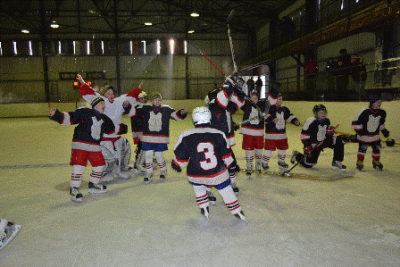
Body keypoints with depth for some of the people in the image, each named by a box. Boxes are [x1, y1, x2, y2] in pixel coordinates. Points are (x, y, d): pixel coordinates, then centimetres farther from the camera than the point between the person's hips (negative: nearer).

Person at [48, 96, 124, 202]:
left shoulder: (104, 119, 15)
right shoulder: (84, 113, -7)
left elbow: (111, 129, 29)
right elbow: (69, 118, -12)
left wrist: (121, 128, 34)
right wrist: (56, 115, -24)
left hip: (95, 146, 7)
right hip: (80, 144, -7)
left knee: (100, 165, 11)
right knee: (79, 166, -13)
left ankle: (93, 185, 30)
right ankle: (74, 189, -1)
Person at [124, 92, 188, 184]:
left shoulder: (166, 109, 3)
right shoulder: (146, 108, 4)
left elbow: (177, 116, 3)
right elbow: (133, 111, 4)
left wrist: (183, 112, -15)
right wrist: (127, 106, -13)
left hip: (161, 139, -1)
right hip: (147, 138, 1)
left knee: (159, 156, 1)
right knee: (148, 156, 1)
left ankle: (163, 171, 31)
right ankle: (149, 174, 21)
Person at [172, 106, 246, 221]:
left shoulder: (186, 136, -9)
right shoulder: (219, 134, -4)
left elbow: (180, 157, 0)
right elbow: (226, 154, 3)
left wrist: (176, 165, 20)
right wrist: (231, 166, 19)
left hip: (196, 175, 0)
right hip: (218, 173, 0)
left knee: (198, 186, 30)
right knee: (226, 189, 20)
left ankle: (204, 209, 32)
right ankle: (237, 212, 28)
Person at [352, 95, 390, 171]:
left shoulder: (382, 112, -4)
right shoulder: (365, 111, -22)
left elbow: (381, 123, 15)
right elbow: (355, 122, -17)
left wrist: (384, 131, 11)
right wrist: (359, 131, -18)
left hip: (375, 136, 5)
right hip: (364, 136, -5)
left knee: (377, 148, 8)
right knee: (362, 148, 1)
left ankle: (376, 162, 31)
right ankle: (359, 162, 20)